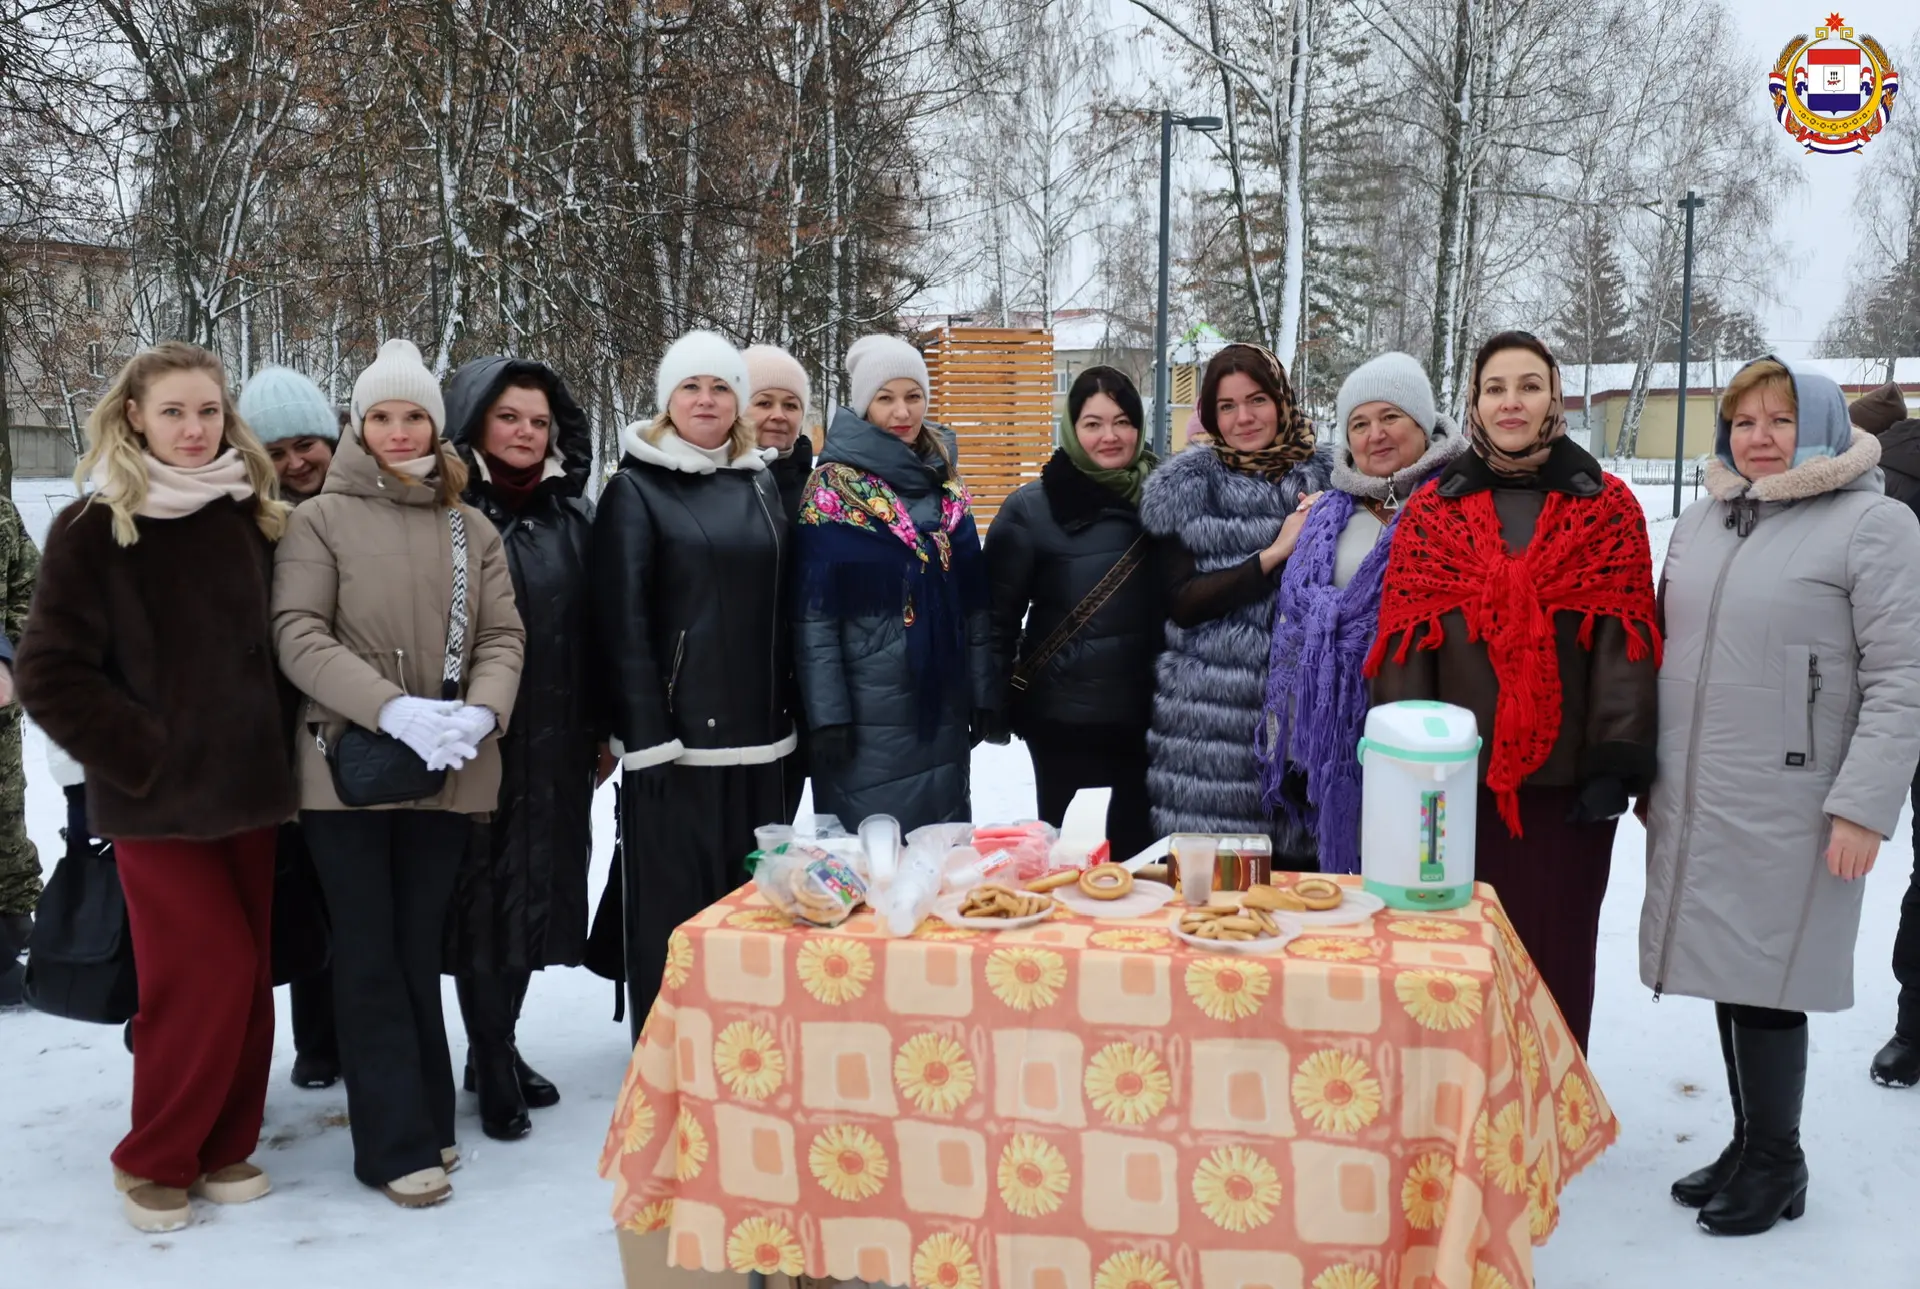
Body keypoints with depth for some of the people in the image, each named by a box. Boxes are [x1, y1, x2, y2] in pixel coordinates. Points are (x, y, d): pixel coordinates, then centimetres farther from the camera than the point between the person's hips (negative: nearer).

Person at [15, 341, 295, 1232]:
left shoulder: (252, 516, 5)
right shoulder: (93, 528, -6)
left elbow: (287, 637, 15)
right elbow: (50, 672, -7)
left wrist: (276, 740, 5)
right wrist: (144, 752, -11)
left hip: (249, 787, 4)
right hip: (154, 795, -4)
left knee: (248, 974, 7)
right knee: (208, 975, -7)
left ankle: (224, 1147, 23)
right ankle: (156, 1161, 13)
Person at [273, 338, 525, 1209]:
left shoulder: (472, 529, 9)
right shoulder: (321, 519, -1)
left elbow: (503, 637, 5)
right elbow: (298, 638, -10)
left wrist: (480, 714, -15)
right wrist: (395, 709, -21)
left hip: (447, 774, 3)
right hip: (348, 770, -3)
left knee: (421, 953, 13)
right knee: (370, 959, 3)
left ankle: (426, 1116, 25)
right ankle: (397, 1144, 10)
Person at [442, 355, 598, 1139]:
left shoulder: (572, 514, 10)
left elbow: (597, 626, 11)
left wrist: (603, 730, 9)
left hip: (558, 747, 5)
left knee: (538, 890, 12)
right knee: (485, 897, 1)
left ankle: (498, 1048, 28)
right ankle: (495, 1072, 13)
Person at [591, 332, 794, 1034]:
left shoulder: (761, 484, 14)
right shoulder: (636, 489, -1)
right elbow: (622, 622, -8)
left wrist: (791, 713, 11)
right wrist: (645, 735, -15)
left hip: (757, 734, 5)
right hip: (673, 735, -5)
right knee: (672, 899, -2)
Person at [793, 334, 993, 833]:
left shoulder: (947, 488, 10)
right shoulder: (833, 489, -6)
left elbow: (973, 602, 13)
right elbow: (814, 613, -9)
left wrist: (981, 692, 9)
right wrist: (827, 713, -13)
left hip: (945, 708, 5)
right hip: (868, 712, -5)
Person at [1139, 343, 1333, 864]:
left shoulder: (1325, 477, 9)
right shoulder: (1185, 486, 4)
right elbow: (1182, 601, -5)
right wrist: (1274, 553, -11)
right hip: (1210, 716, -1)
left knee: (1299, 874, 3)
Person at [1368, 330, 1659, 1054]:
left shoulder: (1606, 509, 3)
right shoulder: (1433, 511, 5)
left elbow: (1625, 643, -3)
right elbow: (1403, 643, 2)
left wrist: (1618, 763, -10)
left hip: (1565, 780, -1)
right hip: (1457, 778, 1)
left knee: (1556, 958, 8)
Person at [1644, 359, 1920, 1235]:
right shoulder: (1702, 520, 12)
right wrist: (1647, 771, 16)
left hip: (1786, 812, -5)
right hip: (1693, 803, 6)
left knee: (1763, 982, -1)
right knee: (1726, 972, 12)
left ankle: (1774, 1163, 17)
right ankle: (1749, 1146, 26)